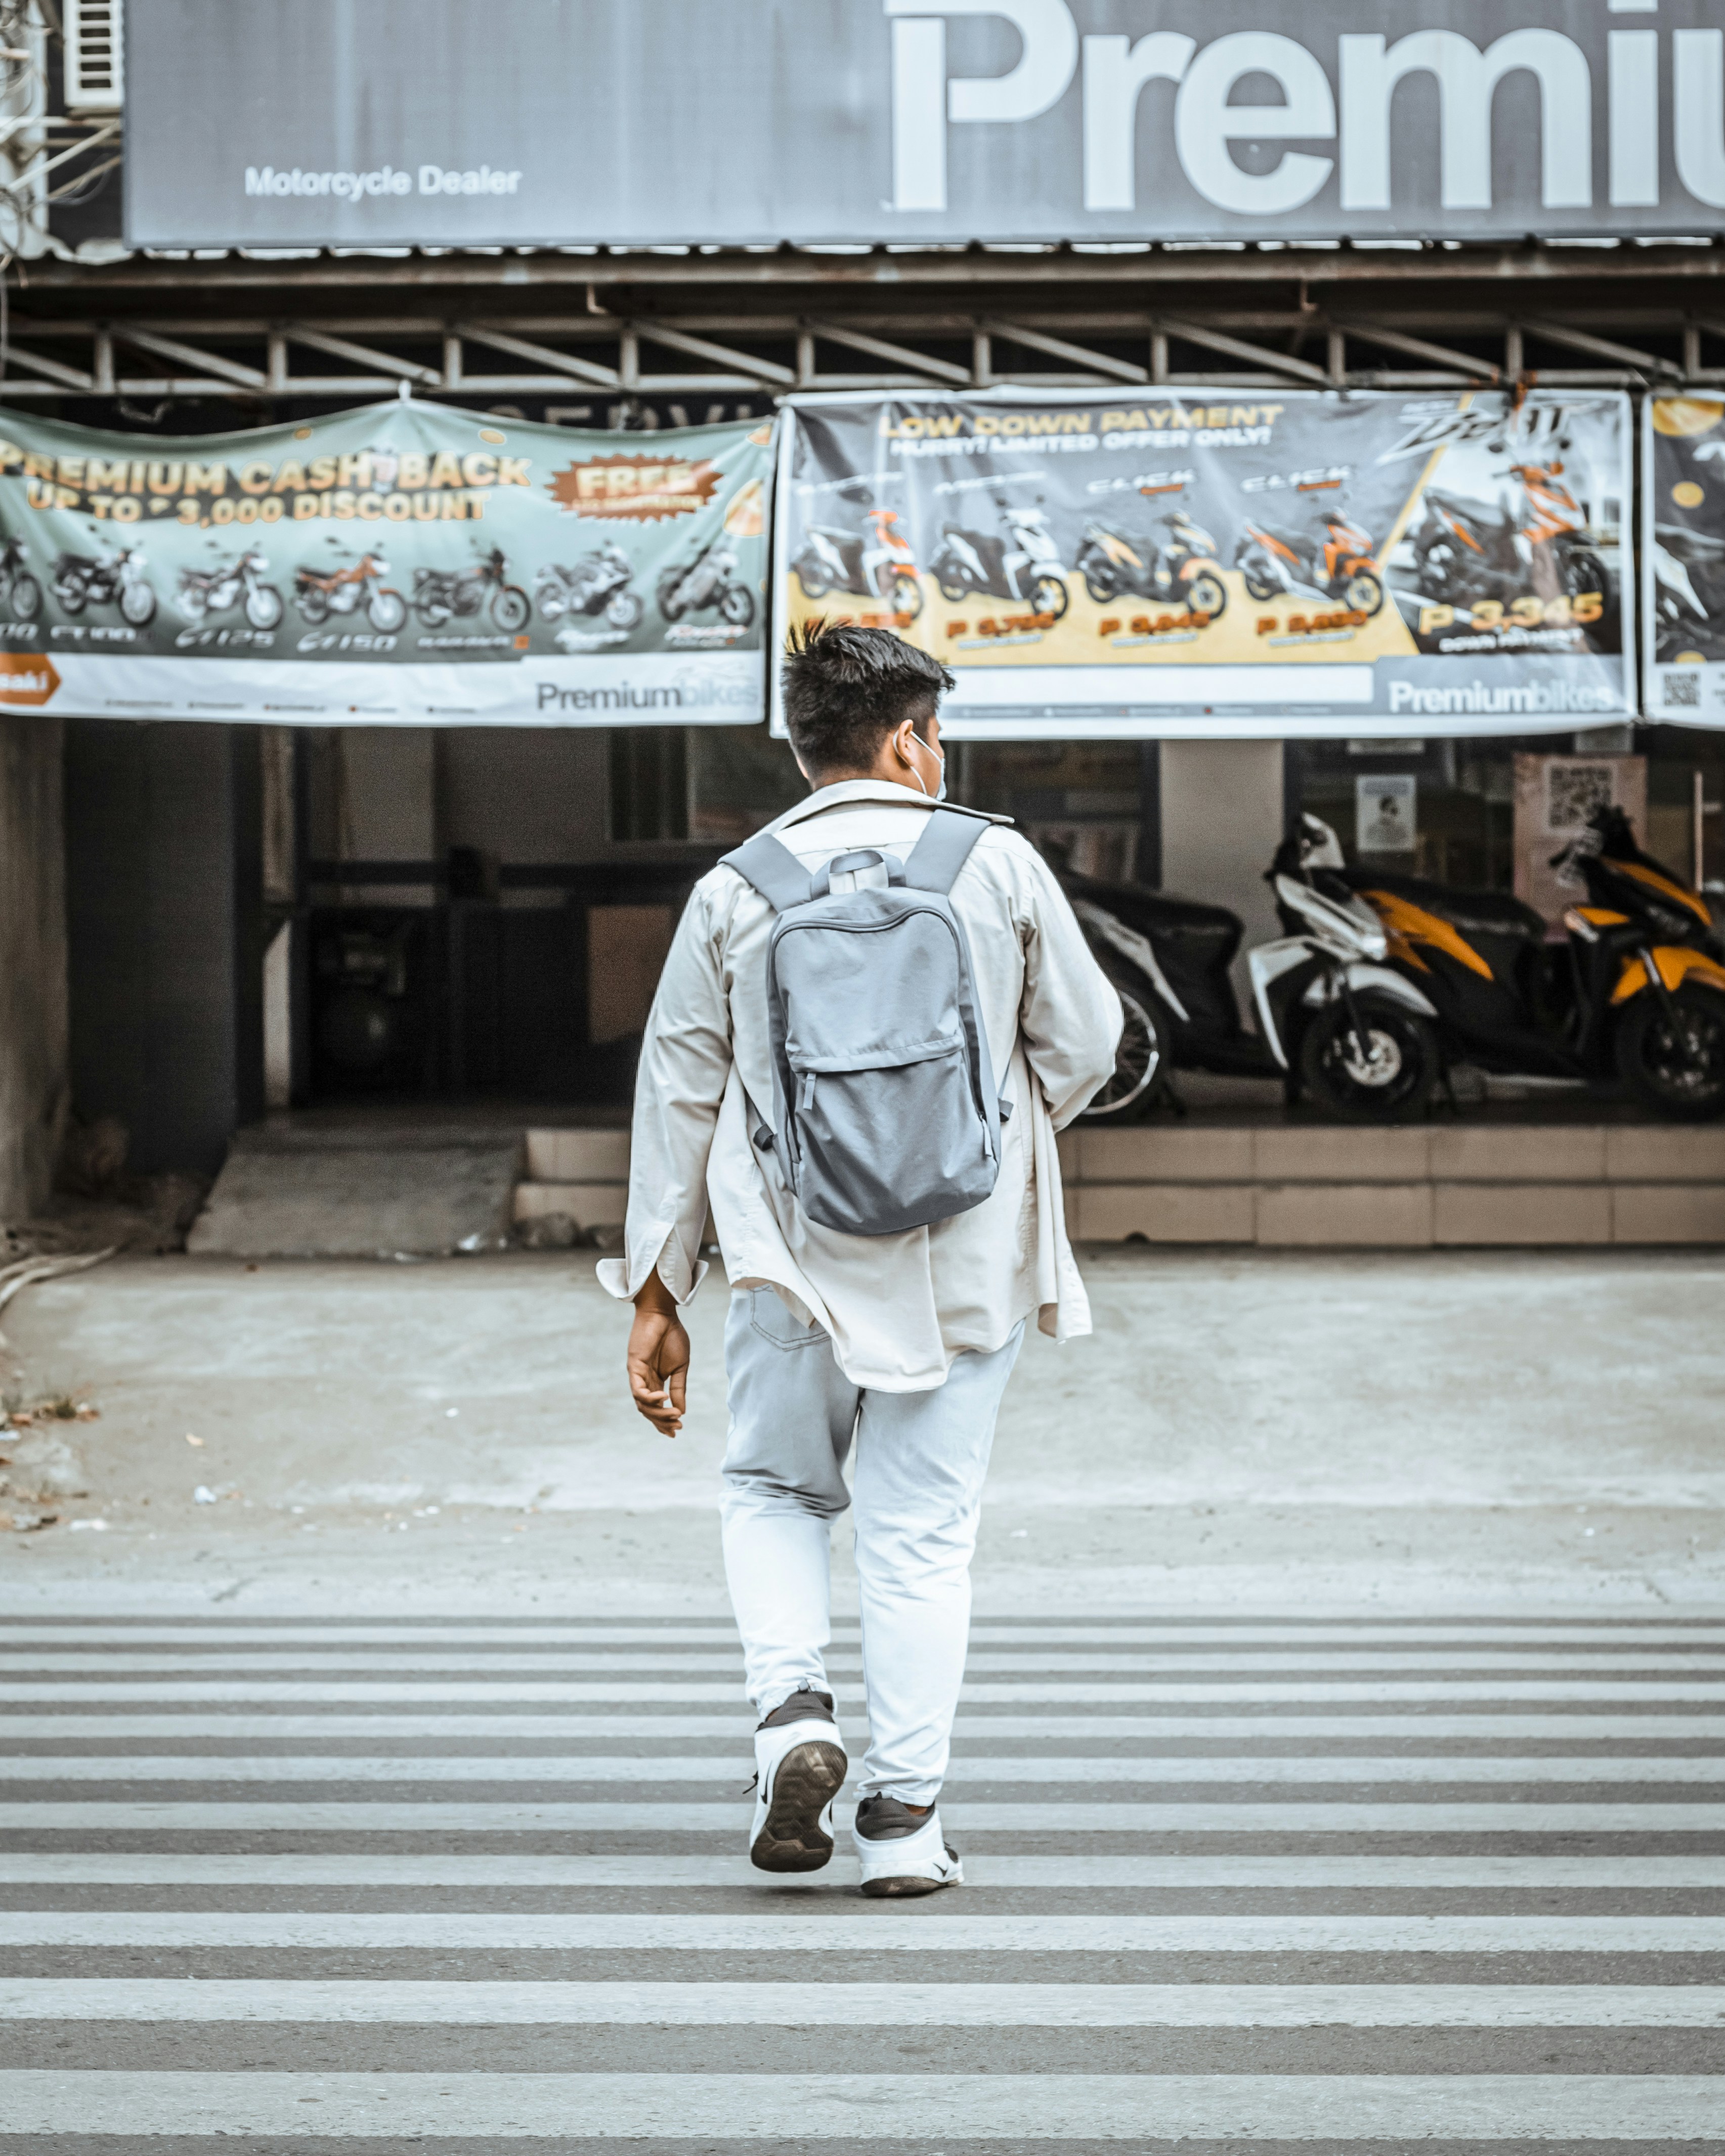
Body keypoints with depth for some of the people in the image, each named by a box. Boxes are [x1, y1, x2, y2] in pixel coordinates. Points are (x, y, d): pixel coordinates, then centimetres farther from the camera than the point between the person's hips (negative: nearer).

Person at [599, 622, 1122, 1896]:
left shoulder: (736, 891, 1)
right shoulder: (999, 866, -2)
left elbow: (678, 1094, 4)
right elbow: (1084, 1044, 4)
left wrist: (657, 1293, 11)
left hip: (794, 1253, 1)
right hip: (967, 1255, 0)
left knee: (774, 1490, 20)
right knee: (923, 1528, 6)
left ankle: (793, 1706, -2)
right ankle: (906, 1816, 5)